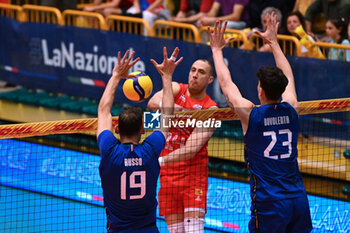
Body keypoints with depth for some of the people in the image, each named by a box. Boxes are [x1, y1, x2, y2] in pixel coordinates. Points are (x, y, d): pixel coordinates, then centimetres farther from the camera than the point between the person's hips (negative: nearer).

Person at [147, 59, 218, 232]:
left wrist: (160, 161, -30)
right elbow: (153, 102, -16)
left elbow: (191, 149, -18)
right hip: (167, 173, 4)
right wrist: (176, 108, -32)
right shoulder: (176, 89, 5)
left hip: (193, 172, -4)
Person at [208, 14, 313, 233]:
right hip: (299, 199, 5)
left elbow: (226, 83, 9)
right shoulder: (291, 110, 5)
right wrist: (273, 42, 36)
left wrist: (217, 49, 23)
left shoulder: (250, 114, -6)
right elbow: (288, 77, 25)